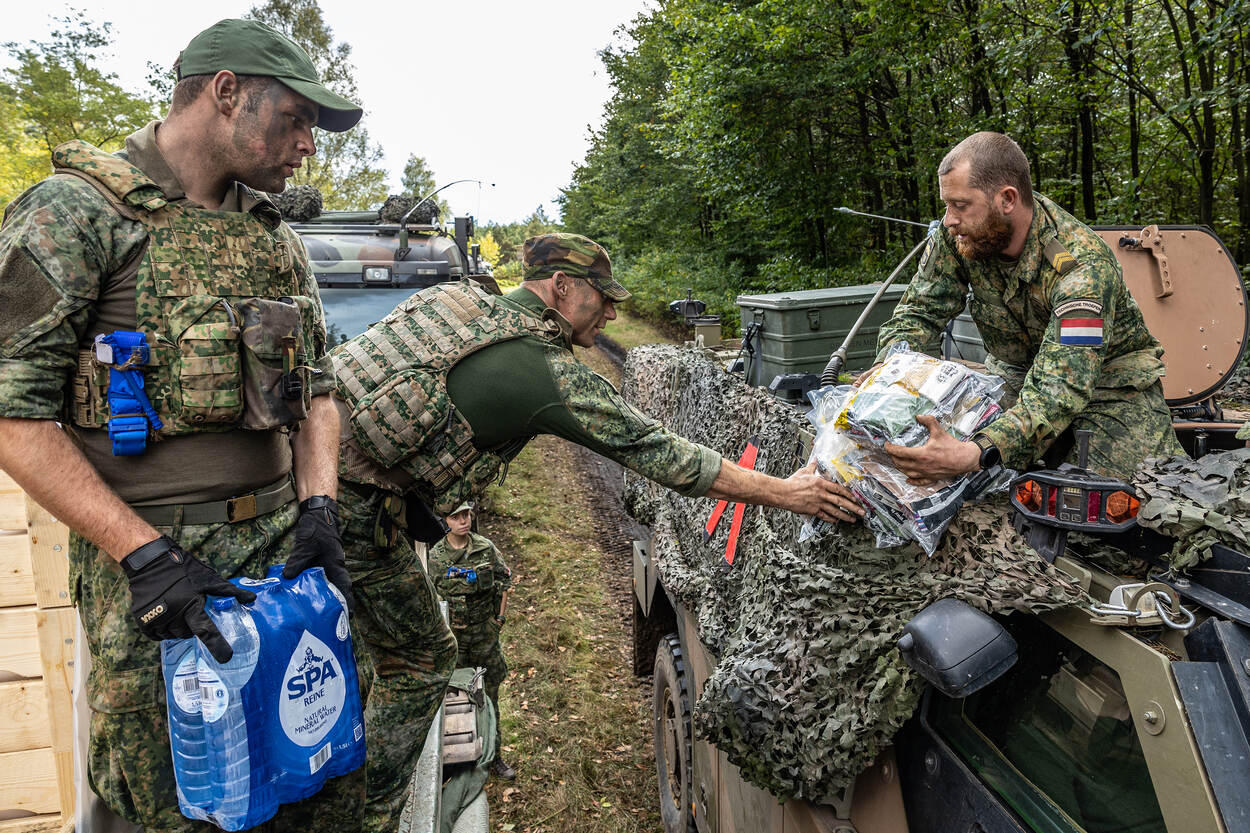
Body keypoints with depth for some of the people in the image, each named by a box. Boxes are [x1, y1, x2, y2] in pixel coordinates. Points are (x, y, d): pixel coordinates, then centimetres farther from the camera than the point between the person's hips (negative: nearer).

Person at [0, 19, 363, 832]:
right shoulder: (74, 213, -7)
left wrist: (318, 507, 0)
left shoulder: (278, 236, 13)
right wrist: (144, 553, -19)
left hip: (283, 550, 6)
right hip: (148, 576, -5)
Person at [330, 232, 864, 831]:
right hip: (356, 508, -8)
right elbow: (661, 454, -12)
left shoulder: (455, 296, 9)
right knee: (420, 659, 11)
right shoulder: (550, 373, -13)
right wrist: (783, 493, -6)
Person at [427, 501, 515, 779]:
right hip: (452, 634, -1)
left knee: (489, 696, 11)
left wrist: (499, 618, 3)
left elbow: (505, 582, 7)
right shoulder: (436, 556, -8)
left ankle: (494, 755, 24)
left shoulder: (487, 548, -4)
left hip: (485, 631, 2)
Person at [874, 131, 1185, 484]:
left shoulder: (1082, 266, -33)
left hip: (1109, 386, -3)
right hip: (1018, 380, 4)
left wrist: (974, 455, -58)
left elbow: (1062, 388, -42)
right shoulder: (956, 237, -16)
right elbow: (918, 313, -11)